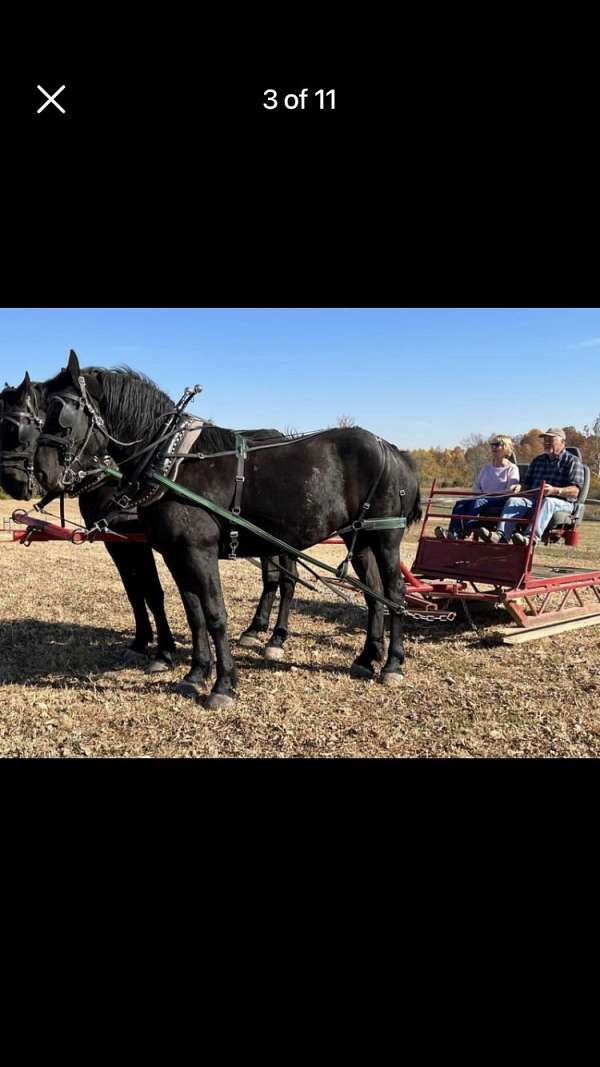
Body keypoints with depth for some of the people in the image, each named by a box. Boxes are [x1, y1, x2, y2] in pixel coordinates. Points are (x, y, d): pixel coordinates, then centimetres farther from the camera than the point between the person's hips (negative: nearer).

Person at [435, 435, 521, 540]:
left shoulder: (512, 468, 9)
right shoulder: (486, 467, 27)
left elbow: (511, 491, -3)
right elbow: (476, 487, 21)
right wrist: (480, 494, 2)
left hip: (499, 502, -5)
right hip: (482, 498, 5)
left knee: (478, 502, -37)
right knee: (460, 503, -25)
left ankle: (462, 534, -54)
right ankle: (452, 532, -45)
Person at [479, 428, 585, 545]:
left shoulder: (573, 462, 6)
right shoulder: (537, 461, 24)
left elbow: (575, 491, -7)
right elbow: (527, 484, 28)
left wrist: (555, 490, -26)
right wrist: (522, 490, 3)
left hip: (561, 502, -4)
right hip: (534, 499, 5)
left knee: (547, 502, -39)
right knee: (513, 500, -25)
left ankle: (532, 537, -63)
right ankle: (500, 534, -50)